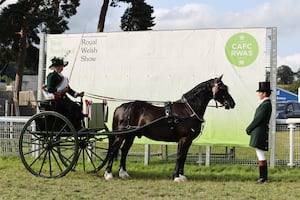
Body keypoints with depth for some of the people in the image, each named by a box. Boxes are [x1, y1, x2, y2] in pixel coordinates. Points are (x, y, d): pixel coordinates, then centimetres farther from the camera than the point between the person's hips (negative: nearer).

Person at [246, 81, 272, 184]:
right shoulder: (265, 103, 16)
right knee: (260, 154, 12)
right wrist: (250, 129, 13)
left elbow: (258, 119, -18)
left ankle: (263, 177, -7)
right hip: (259, 132, 10)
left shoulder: (266, 105, -16)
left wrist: (248, 129, -9)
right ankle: (263, 176, 15)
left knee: (260, 154, -8)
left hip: (260, 133, -10)